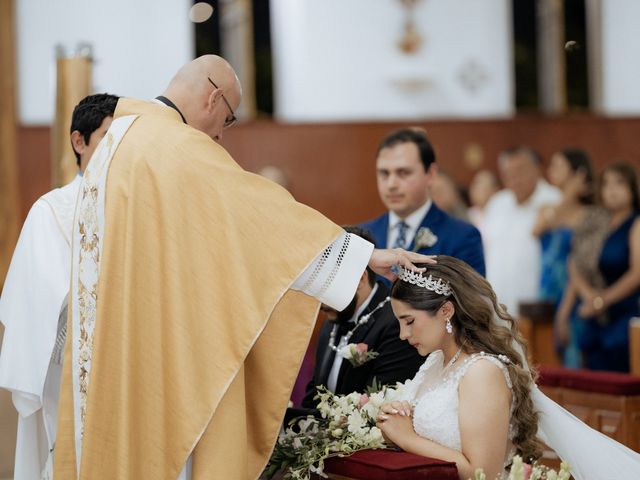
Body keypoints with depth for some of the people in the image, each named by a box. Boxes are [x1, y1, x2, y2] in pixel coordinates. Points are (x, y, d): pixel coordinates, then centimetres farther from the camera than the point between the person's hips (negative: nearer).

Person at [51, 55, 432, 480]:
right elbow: (267, 211, -15)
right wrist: (368, 254, -10)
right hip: (163, 345, -9)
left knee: (117, 441, 12)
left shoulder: (116, 141, 13)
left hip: (110, 343, 9)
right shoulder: (182, 148, -15)